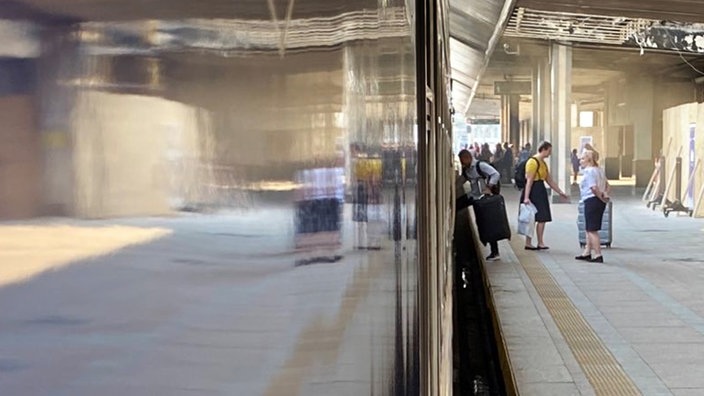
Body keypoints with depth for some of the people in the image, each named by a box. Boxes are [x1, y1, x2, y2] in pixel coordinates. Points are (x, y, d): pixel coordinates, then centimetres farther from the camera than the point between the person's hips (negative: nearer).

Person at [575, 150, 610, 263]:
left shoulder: (588, 171, -14)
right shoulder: (600, 170, 15)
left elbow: (594, 188, -23)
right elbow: (607, 185, 16)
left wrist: (602, 198, -11)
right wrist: (605, 194, 1)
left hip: (591, 201, -10)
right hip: (600, 202, 10)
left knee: (592, 230, -3)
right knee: (589, 229, 18)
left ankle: (598, 255, -2)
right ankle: (587, 252, 24)